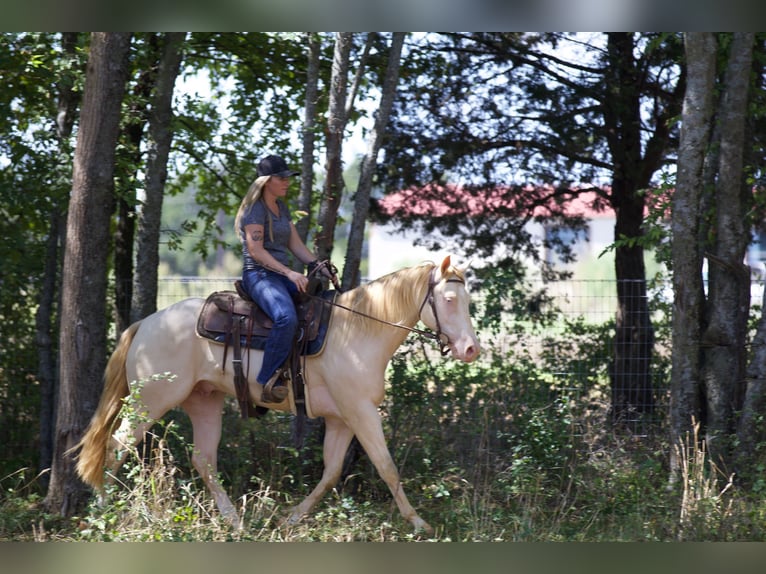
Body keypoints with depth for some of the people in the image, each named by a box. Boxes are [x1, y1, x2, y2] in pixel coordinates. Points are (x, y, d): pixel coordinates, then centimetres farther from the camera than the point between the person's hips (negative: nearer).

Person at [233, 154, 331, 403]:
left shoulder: (281, 207, 19)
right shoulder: (255, 209, -8)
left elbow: (296, 244, 19)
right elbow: (256, 251, -16)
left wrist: (318, 266, 3)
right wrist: (289, 273, -23)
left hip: (282, 276, 10)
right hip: (259, 275, -10)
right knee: (286, 318, -35)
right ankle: (269, 381, -33)